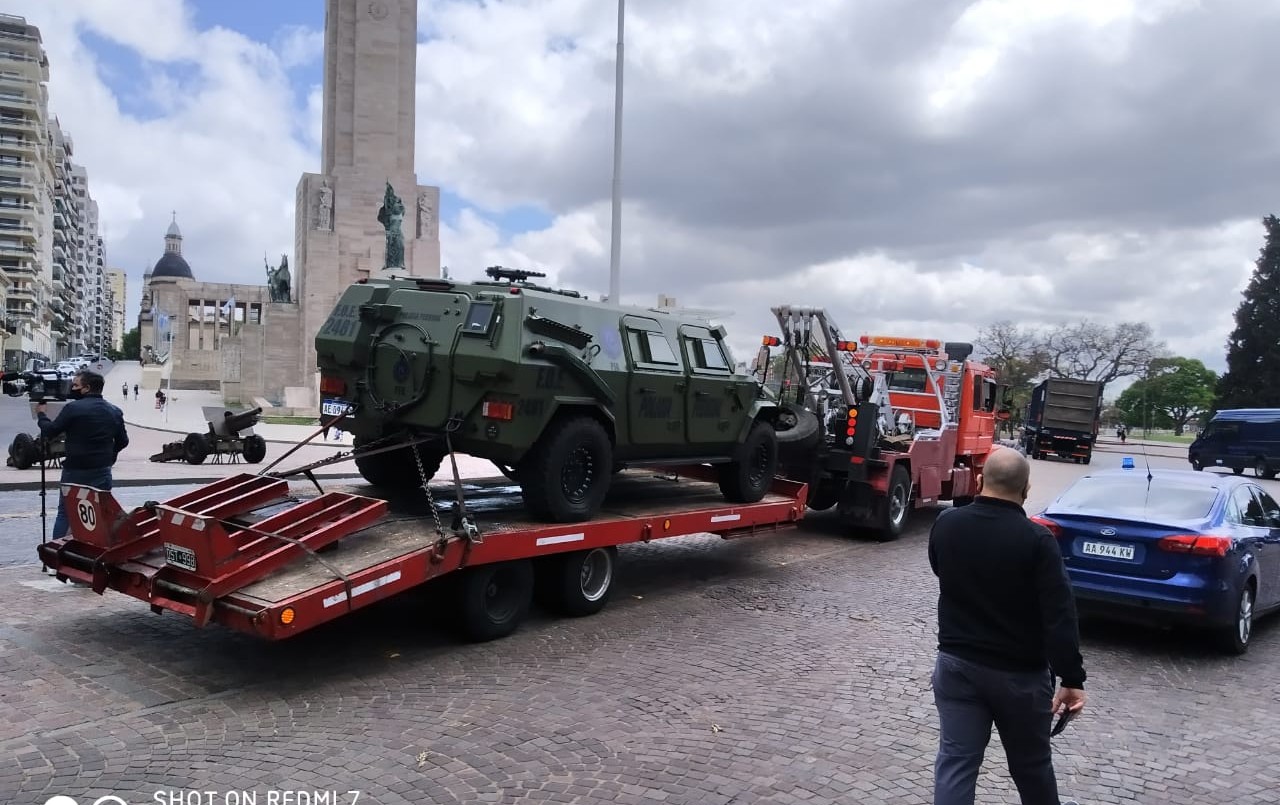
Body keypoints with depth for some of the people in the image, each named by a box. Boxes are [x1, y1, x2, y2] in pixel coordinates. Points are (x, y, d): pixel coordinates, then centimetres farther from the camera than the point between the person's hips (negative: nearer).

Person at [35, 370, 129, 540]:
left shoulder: (73, 408, -13)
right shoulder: (114, 411, 4)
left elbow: (49, 432, -5)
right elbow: (123, 441, 9)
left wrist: (41, 414, 13)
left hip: (75, 470, -4)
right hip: (102, 472, 4)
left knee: (65, 514, 7)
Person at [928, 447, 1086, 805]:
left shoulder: (945, 525, -4)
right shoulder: (1036, 540, -17)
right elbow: (1059, 616, -19)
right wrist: (1072, 678, -15)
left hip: (956, 662, 2)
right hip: (1020, 672, -2)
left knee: (955, 760, 4)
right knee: (1031, 763, 19)